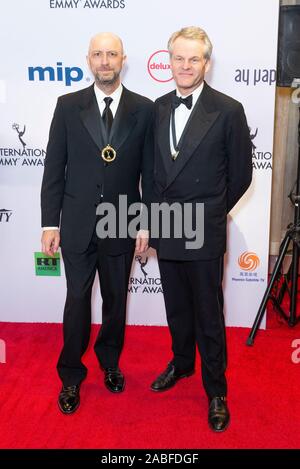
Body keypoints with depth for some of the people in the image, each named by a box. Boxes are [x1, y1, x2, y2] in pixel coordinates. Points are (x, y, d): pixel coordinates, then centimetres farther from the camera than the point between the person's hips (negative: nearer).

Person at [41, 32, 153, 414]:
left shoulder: (144, 109, -1)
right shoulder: (68, 106, 0)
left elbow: (149, 171, 0)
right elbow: (54, 168, 0)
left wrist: (147, 224, -2)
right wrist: (50, 223, -4)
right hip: (77, 225, 0)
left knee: (116, 300, 15)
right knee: (77, 301, 8)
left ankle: (110, 361, 39)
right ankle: (71, 376, 27)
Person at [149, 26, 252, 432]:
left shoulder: (228, 111, -9)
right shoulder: (158, 108, 6)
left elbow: (240, 174, -2)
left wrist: (212, 213, 5)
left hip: (203, 232, -4)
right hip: (165, 229, 5)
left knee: (208, 315, 7)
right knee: (176, 307, 20)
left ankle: (216, 391, 25)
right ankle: (181, 363, 43)